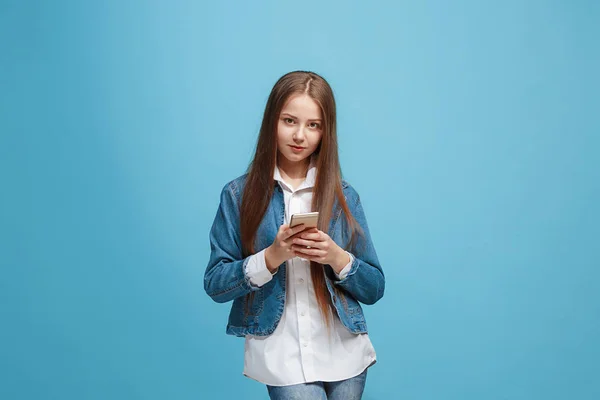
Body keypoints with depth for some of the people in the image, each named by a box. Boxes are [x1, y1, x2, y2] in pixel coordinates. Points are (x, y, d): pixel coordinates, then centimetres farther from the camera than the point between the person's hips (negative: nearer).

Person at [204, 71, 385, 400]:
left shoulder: (343, 196, 4)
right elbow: (215, 284, -2)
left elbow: (374, 289, 6)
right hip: (281, 354, -2)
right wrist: (272, 256, -17)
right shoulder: (239, 195, -1)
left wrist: (336, 257, -13)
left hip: (344, 352, 2)